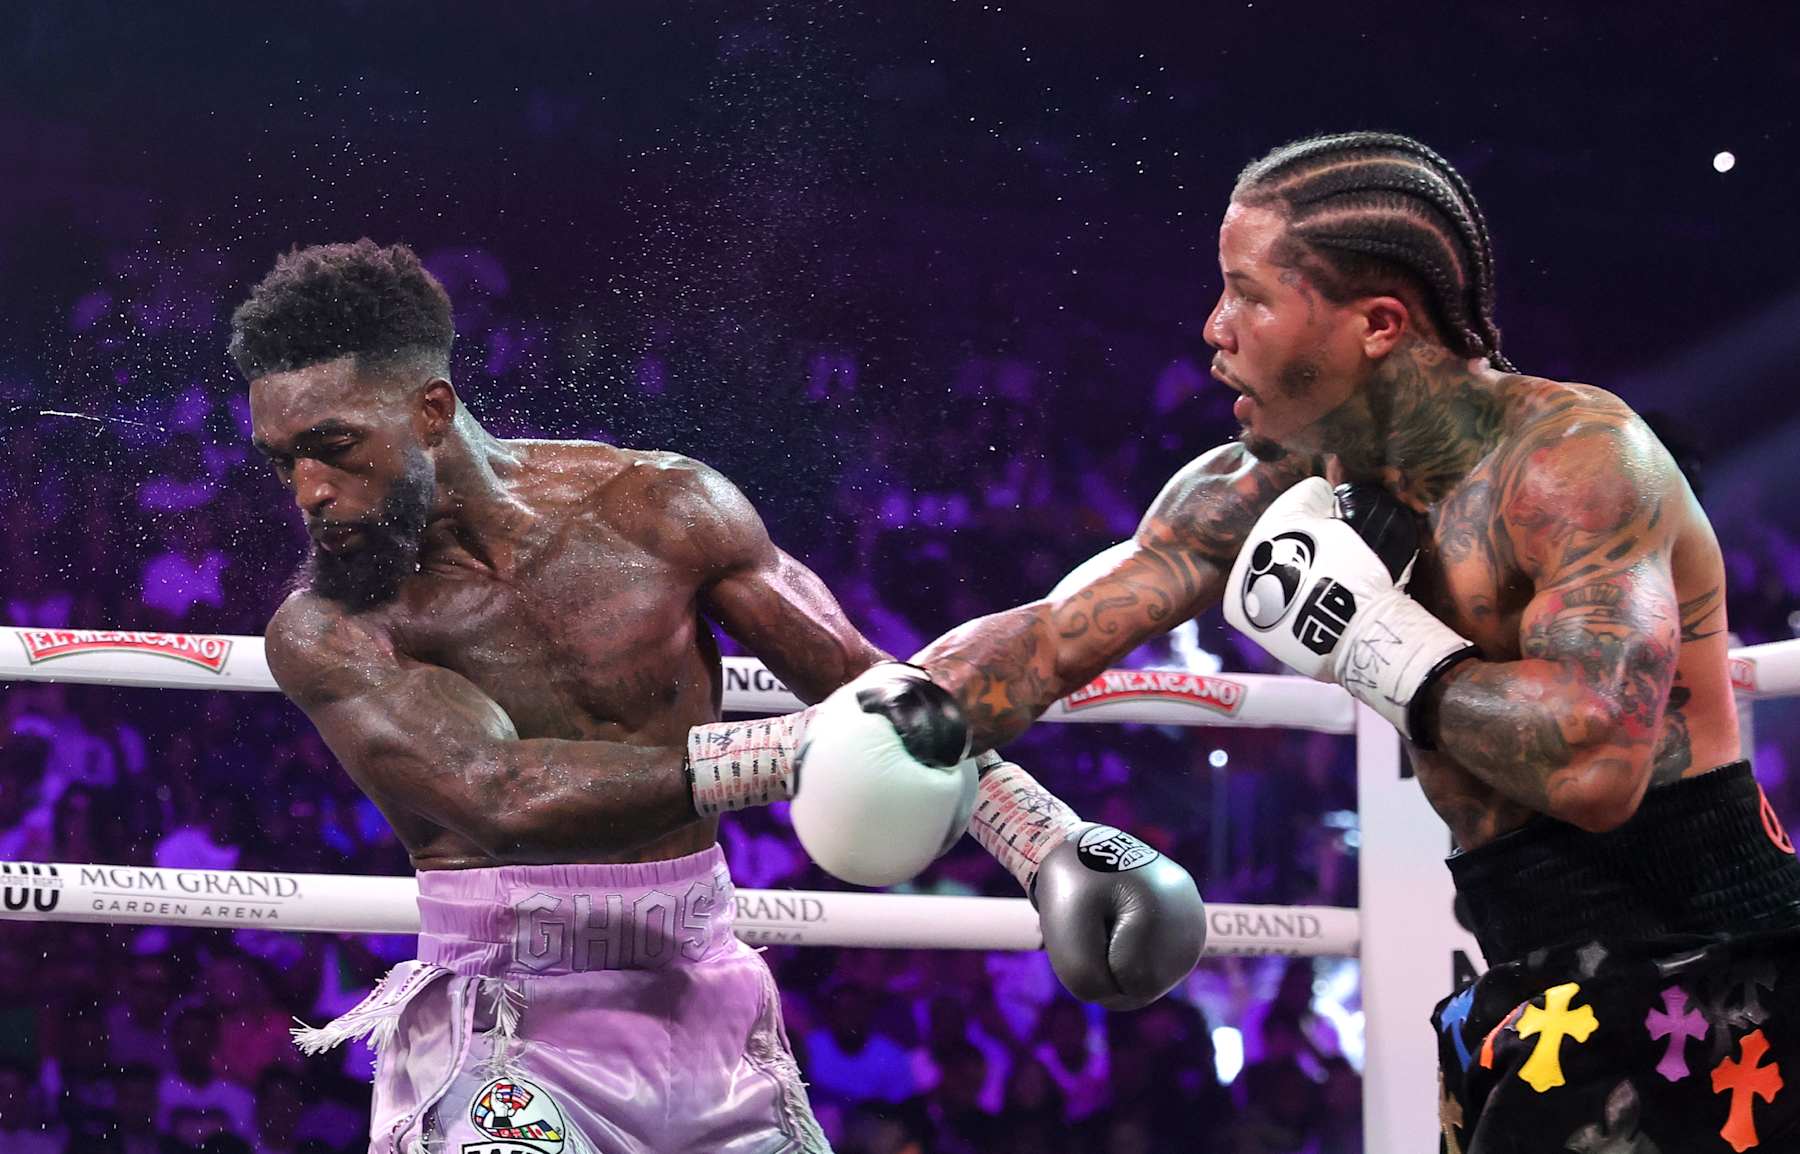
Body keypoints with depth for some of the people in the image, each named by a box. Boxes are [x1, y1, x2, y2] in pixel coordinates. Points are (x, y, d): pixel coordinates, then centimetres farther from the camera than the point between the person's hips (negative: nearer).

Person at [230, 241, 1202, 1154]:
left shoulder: (665, 512, -3)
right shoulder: (325, 630, -10)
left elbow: (883, 695, 6)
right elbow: (495, 796, -25)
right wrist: (779, 755, -33)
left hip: (708, 1012, 3)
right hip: (504, 1038, -3)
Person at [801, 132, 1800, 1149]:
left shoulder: (1571, 455, -19)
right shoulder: (1279, 486, 4)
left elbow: (1594, 766, -32)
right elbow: (1046, 640, 4)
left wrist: (1376, 637, -21)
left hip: (1689, 981, -7)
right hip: (1541, 979, 8)